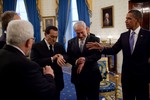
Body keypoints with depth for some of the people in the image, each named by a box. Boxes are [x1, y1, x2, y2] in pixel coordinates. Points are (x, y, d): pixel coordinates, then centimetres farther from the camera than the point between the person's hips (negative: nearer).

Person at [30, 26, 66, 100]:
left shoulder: (59, 46, 6)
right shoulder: (36, 46, -10)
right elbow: (34, 62, -22)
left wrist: (61, 57, -21)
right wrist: (51, 59, -27)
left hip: (57, 81, 5)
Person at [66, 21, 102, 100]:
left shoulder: (95, 40, -3)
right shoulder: (71, 42, 7)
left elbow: (98, 55, -13)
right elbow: (68, 57, 3)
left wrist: (85, 60, -25)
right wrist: (76, 62, -18)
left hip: (92, 75, -2)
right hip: (78, 76, 3)